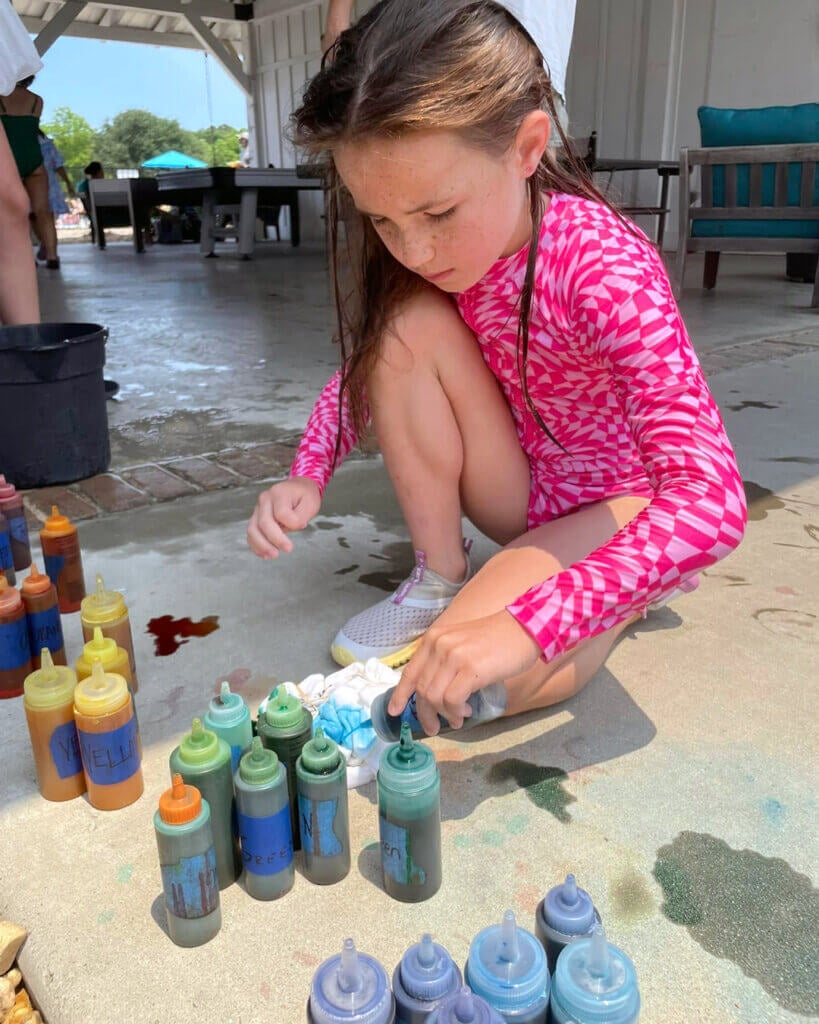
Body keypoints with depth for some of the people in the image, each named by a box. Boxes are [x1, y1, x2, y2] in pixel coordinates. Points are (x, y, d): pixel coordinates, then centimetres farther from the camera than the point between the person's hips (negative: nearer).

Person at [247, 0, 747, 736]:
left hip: (619, 506, -4)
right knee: (406, 324, -22)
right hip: (520, 491, 5)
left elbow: (712, 501, -36)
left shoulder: (604, 267, -30)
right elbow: (363, 369, 3)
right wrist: (306, 479, -17)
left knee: (478, 681, -28)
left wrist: (525, 627, -45)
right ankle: (440, 579, -8)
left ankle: (636, 582, 3)